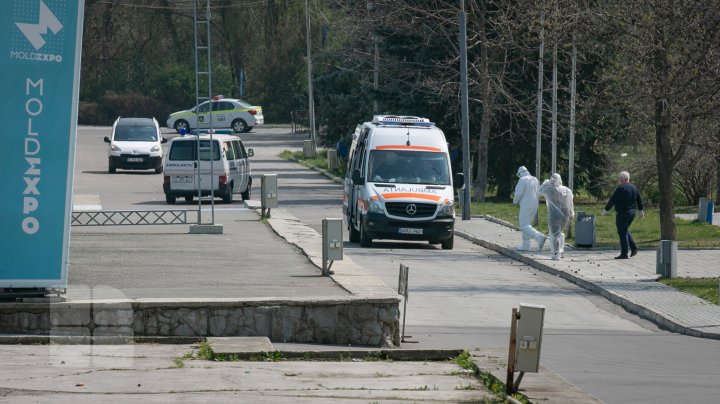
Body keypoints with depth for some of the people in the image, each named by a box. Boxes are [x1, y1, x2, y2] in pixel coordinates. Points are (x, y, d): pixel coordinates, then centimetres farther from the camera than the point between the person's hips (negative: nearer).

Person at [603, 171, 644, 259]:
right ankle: (633, 247, 11)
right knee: (625, 230, 24)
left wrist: (606, 209, -6)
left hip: (622, 214, -8)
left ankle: (624, 254, -2)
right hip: (632, 212, 8)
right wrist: (640, 210, 29)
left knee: (622, 233, -3)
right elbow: (639, 200, 18)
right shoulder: (634, 188, 9)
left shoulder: (620, 188, -15)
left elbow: (612, 200, -14)